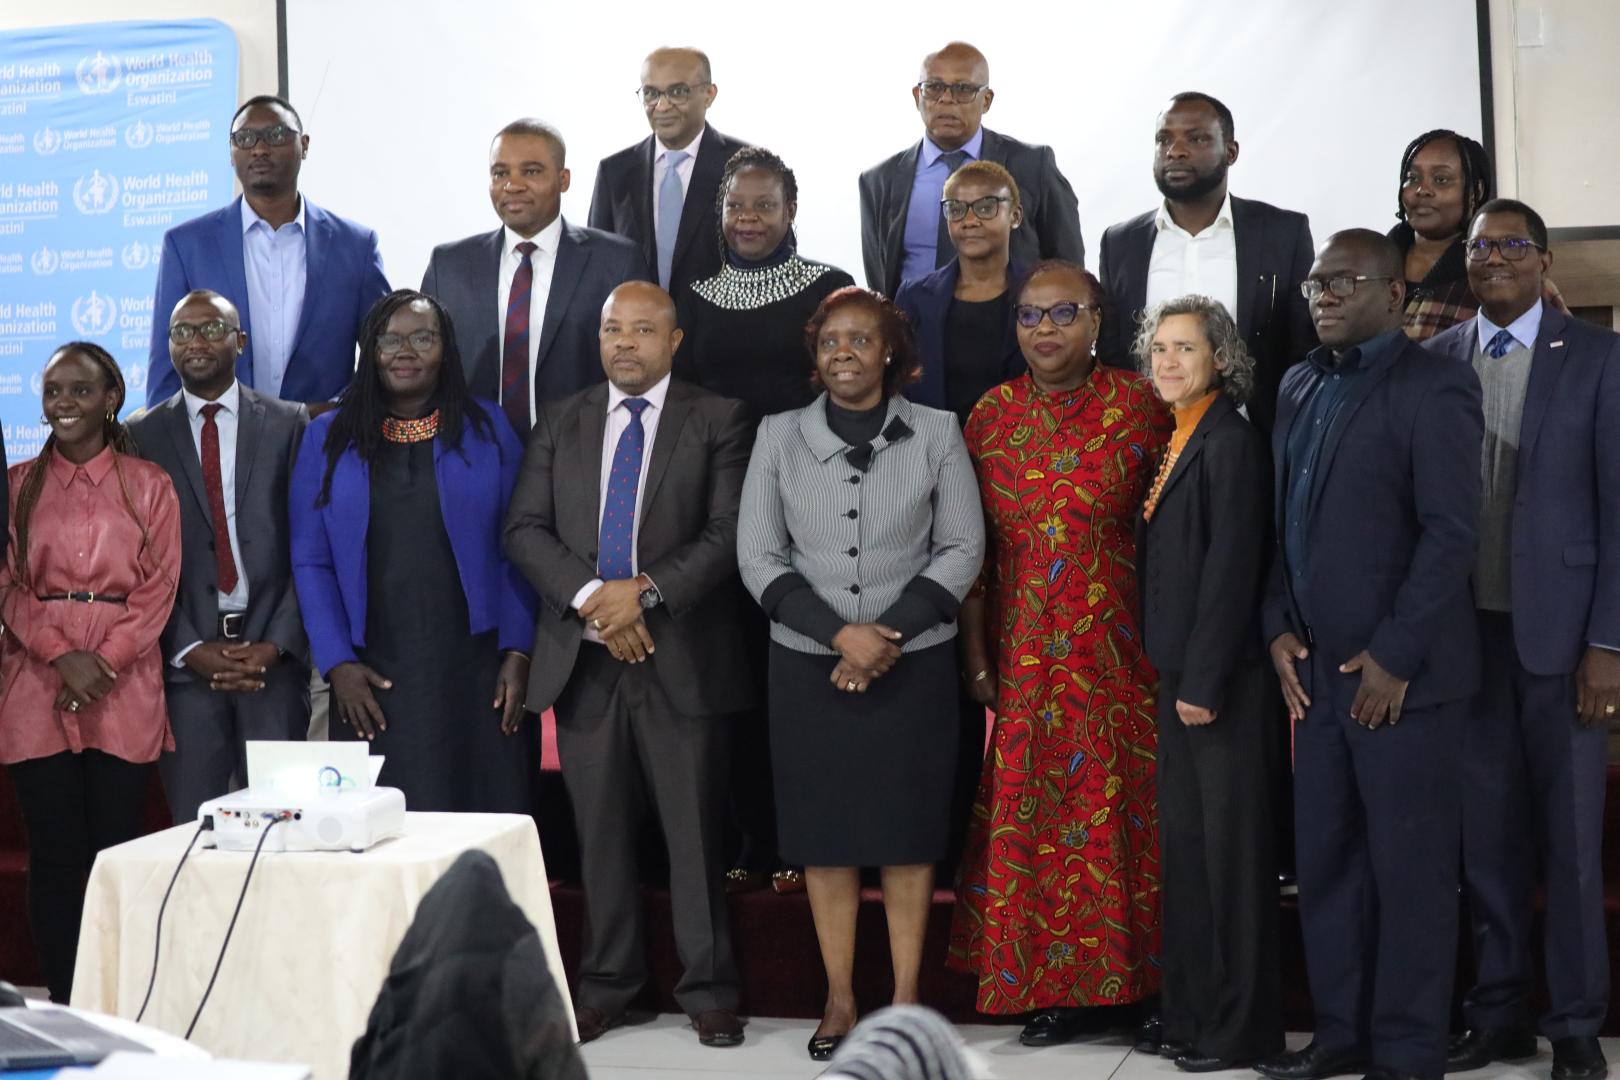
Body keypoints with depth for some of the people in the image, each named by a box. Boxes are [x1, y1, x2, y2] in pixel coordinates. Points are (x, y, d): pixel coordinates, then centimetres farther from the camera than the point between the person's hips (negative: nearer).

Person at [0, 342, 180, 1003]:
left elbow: (158, 588, 2)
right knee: (55, 854, 0)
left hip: (125, 688, -1)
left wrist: (105, 662, -10)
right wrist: (62, 657, -11)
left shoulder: (149, 485, 8)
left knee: (116, 851, -1)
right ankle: (65, 1011, 7)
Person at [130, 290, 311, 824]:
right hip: (186, 658, 1)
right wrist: (189, 650, -6)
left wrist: (277, 644, -8)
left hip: (274, 655, 0)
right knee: (193, 826, 1)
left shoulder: (288, 424, 6)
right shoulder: (142, 435, 8)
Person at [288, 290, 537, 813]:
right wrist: (336, 663, -4)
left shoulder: (488, 428, 7)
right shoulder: (327, 437, 8)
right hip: (372, 681, 0)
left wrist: (517, 653, -5)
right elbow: (310, 561, 5)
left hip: (477, 672, 0)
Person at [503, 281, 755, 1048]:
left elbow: (728, 533, -6)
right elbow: (526, 530, 4)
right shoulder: (560, 423, 13)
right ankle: (607, 985, 19)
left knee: (695, 832, 1)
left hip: (682, 658, -3)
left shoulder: (718, 420, 3)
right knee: (600, 833, 9)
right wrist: (590, 597, -11)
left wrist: (646, 593, -16)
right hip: (583, 656, 3)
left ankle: (709, 991, 10)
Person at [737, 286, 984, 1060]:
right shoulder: (779, 436, 3)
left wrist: (891, 634, -12)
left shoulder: (936, 433, 1)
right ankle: (838, 999, 14)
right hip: (809, 664, 1)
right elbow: (759, 556, -1)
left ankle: (906, 999, 12)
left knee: (907, 829, 3)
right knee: (824, 830, 4)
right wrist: (840, 632, -12)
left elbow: (962, 548, -1)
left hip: (914, 665, -1)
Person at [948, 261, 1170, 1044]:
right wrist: (976, 655, 1)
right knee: (1028, 820, 4)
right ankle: (1051, 985, 14)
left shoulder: (1137, 405, -2)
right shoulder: (991, 413, 5)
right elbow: (971, 546, 6)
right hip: (1023, 656, 2)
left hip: (1117, 651, -2)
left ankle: (1140, 978, 15)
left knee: (1122, 813, 3)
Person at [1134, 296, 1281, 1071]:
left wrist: (1205, 682, -18)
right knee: (1184, 842, 13)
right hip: (1177, 674, 9)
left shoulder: (1232, 442, -12)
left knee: (1232, 847, -1)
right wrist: (1173, 677, 10)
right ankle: (1192, 1013, 22)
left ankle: (1240, 1027, 9)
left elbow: (1230, 569, -17)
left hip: (1222, 680, -9)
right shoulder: (1177, 443, 14)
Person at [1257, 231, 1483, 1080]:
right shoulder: (1299, 387, 15)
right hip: (1315, 670, 7)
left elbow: (1452, 531, -13)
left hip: (1400, 675, -6)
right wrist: (1278, 627, 4)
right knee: (1324, 864, 10)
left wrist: (1394, 656, -15)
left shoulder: (1432, 388, -7)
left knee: (1410, 872, 2)